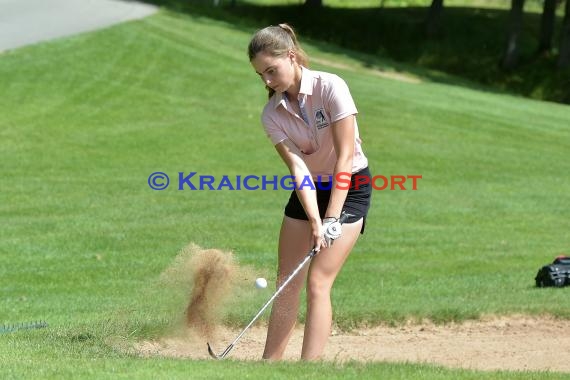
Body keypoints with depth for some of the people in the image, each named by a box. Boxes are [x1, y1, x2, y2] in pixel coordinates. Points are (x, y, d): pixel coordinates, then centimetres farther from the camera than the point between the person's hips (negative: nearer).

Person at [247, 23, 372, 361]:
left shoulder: (330, 87, -22)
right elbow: (298, 168, -17)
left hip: (349, 189, -5)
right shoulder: (272, 114, -9)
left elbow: (345, 156, -22)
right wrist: (316, 223, -30)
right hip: (309, 191, 5)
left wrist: (332, 218, -25)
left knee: (318, 281, -14)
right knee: (288, 281, 3)